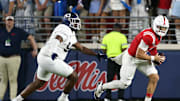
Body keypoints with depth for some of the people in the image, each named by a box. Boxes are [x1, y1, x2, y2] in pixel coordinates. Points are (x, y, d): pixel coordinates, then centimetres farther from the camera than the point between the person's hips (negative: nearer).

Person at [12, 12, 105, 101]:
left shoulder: (70, 34, 21)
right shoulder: (64, 29, -11)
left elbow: (81, 48, 28)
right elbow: (57, 39, -32)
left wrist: (96, 54, 28)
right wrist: (54, 52, -51)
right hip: (50, 60, -11)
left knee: (39, 82, 23)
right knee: (73, 76, -3)